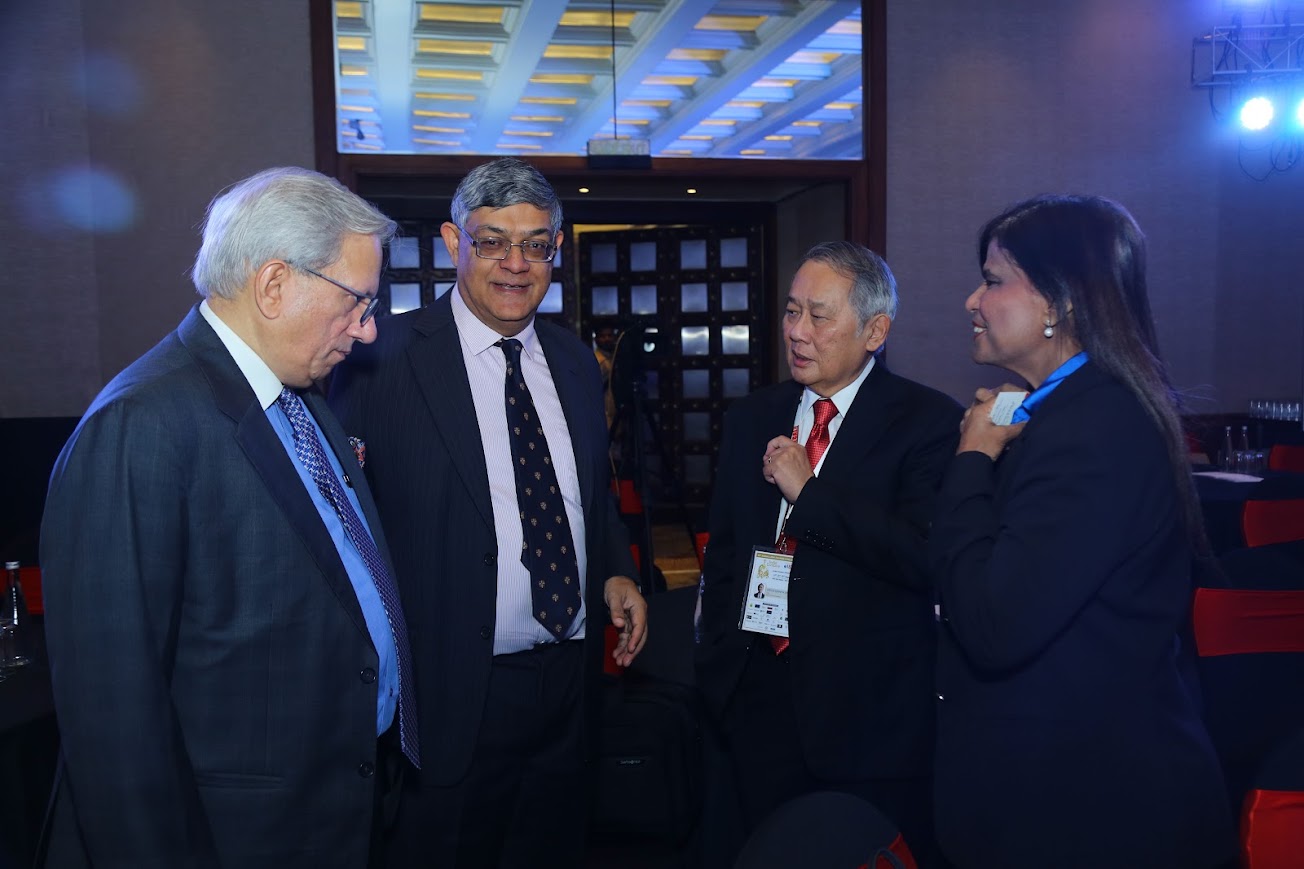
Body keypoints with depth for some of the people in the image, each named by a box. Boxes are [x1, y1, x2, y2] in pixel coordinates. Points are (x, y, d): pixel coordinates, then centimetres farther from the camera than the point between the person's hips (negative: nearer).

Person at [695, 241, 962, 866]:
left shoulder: (929, 422, -8)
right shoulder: (750, 420, 9)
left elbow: (927, 557, -21)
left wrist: (808, 490, -19)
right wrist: (717, 667, 11)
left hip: (871, 719, -5)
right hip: (759, 697, 5)